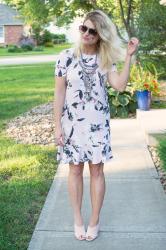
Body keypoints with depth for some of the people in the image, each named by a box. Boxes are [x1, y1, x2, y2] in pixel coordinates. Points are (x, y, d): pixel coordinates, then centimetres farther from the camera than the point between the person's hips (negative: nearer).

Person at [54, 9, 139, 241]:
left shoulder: (105, 59, 0)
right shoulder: (66, 56, -6)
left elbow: (120, 85, -14)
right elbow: (59, 92, -5)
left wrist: (128, 56, -16)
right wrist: (57, 125, -7)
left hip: (98, 123, 1)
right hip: (72, 123, -1)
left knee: (97, 170, 6)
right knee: (75, 170, 9)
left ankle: (94, 221, 22)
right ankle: (78, 220, 25)